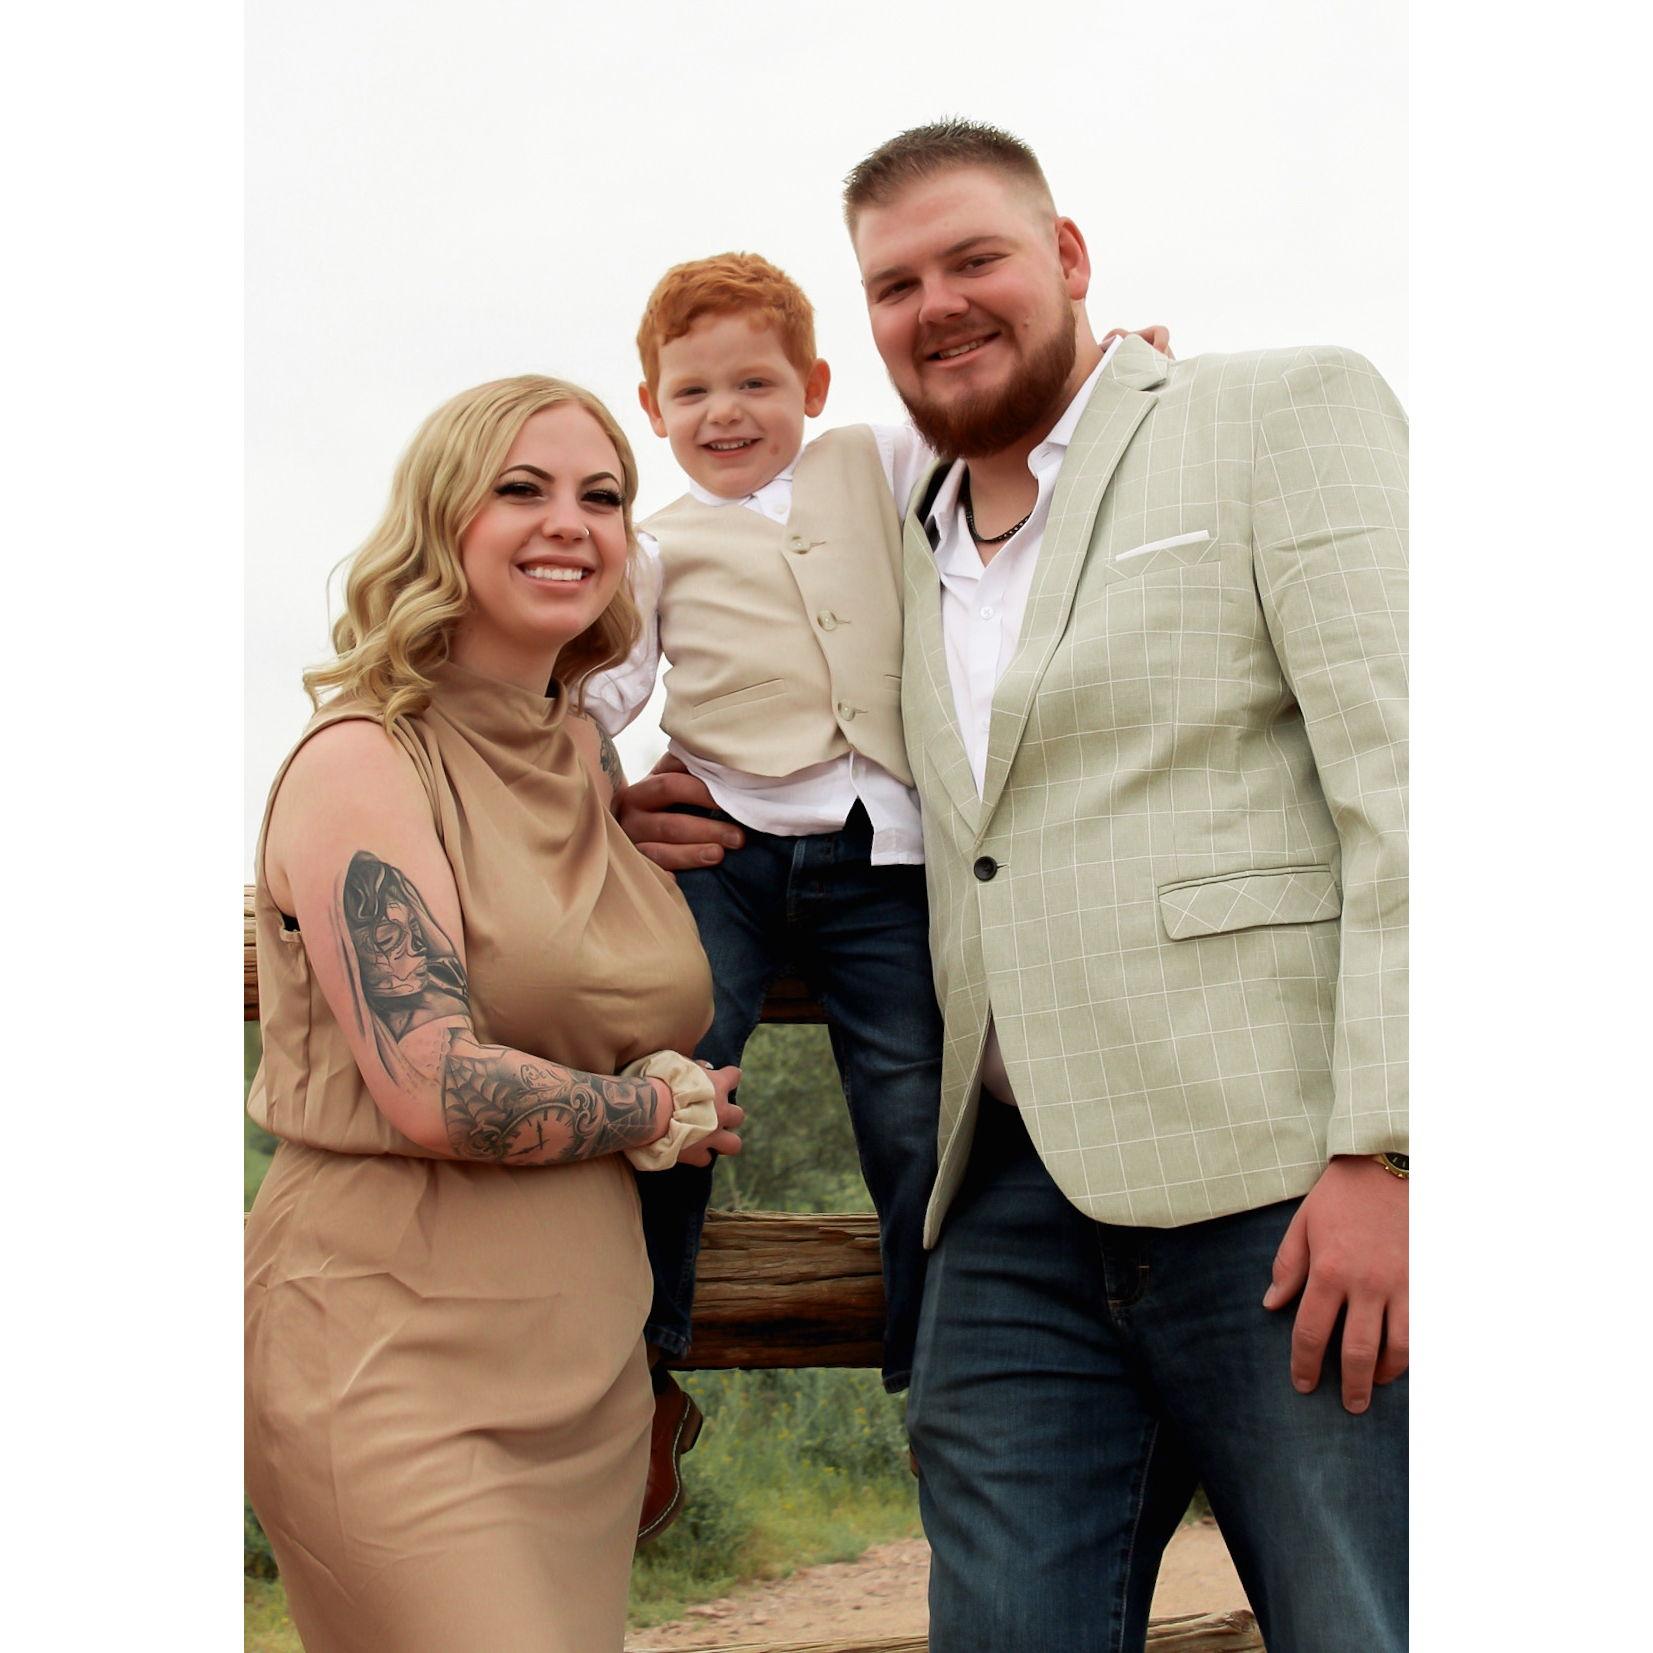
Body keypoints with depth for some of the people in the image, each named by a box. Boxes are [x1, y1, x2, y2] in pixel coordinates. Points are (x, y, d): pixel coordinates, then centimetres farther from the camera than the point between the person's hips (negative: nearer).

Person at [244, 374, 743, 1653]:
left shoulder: (590, 756, 12)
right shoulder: (361, 759, -9)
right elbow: (437, 1094, -18)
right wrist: (667, 1109, -4)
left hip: (584, 1366, 7)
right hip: (394, 1365, -7)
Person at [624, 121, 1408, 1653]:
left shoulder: (1285, 411, 3)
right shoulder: (914, 538, 22)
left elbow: (1402, 774, -7)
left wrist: (1383, 1146, -17)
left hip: (1291, 1181, -5)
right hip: (1015, 1206, 6)